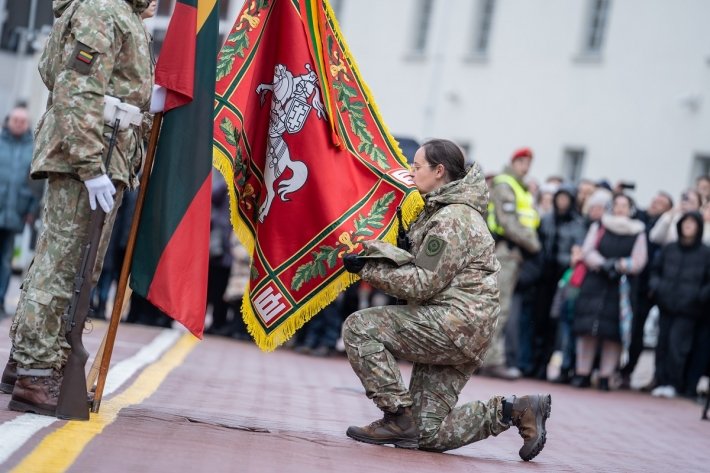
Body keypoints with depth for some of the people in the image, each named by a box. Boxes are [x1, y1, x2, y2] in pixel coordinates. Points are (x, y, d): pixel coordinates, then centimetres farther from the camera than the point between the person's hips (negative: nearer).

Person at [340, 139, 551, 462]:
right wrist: (376, 253, 2)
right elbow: (420, 265, 17)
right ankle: (514, 411, 8)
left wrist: (368, 270, -11)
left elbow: (423, 283, -16)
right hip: (461, 337, 10)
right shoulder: (442, 211, 20)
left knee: (359, 327, -14)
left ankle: (398, 417, -13)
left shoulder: (451, 220, -13)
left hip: (455, 323, -10)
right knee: (430, 435, 7)